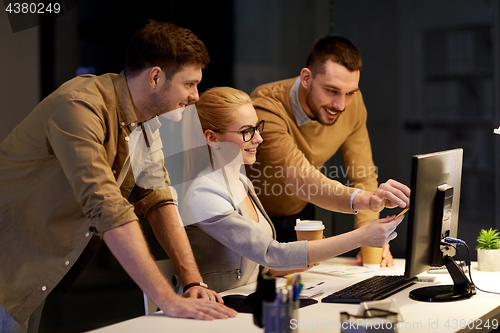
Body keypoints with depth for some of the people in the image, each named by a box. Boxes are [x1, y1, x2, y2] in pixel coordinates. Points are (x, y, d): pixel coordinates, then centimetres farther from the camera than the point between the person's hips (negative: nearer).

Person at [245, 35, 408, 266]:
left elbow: (363, 176, -5)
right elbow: (299, 179, -44)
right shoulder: (267, 107, -31)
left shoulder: (352, 103, -10)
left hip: (300, 214, 5)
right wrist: (365, 199, -60)